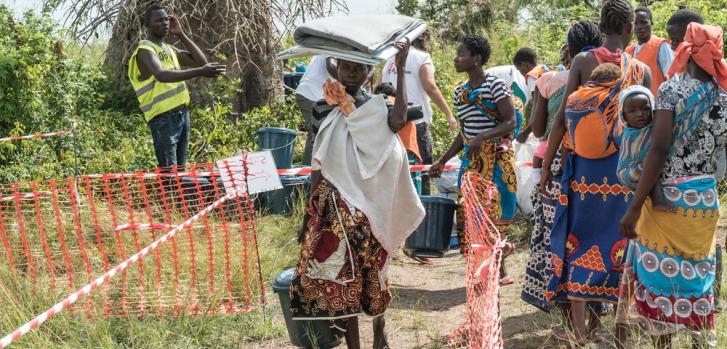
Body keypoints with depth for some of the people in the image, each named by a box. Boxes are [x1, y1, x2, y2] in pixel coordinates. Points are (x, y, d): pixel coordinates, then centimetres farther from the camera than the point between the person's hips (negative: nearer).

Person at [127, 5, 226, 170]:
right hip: (163, 117, -9)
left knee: (180, 168, 13)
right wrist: (200, 72, -42)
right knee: (168, 171, -13)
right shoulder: (145, 50, -12)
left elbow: (201, 61, 9)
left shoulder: (170, 49, 16)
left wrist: (181, 35, 5)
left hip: (182, 113, 9)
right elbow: (162, 75, -32)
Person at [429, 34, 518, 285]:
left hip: (497, 158, -7)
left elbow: (510, 123, -14)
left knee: (492, 210, -4)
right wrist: (442, 161, 13)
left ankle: (498, 272, 10)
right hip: (472, 158, 7)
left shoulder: (495, 85, -10)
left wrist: (483, 137, -28)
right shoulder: (460, 91, 11)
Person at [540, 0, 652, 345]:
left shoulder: (582, 61, -4)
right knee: (616, 241, 11)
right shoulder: (641, 70, -1)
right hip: (623, 171, 1)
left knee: (580, 239, 7)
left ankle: (579, 327, 9)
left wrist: (546, 164, -1)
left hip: (583, 168, 0)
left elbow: (562, 117, -7)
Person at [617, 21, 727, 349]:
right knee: (698, 278, 14)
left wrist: (634, 207, -18)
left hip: (667, 199, -5)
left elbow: (659, 150, -19)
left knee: (659, 274, 6)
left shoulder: (672, 90, -11)